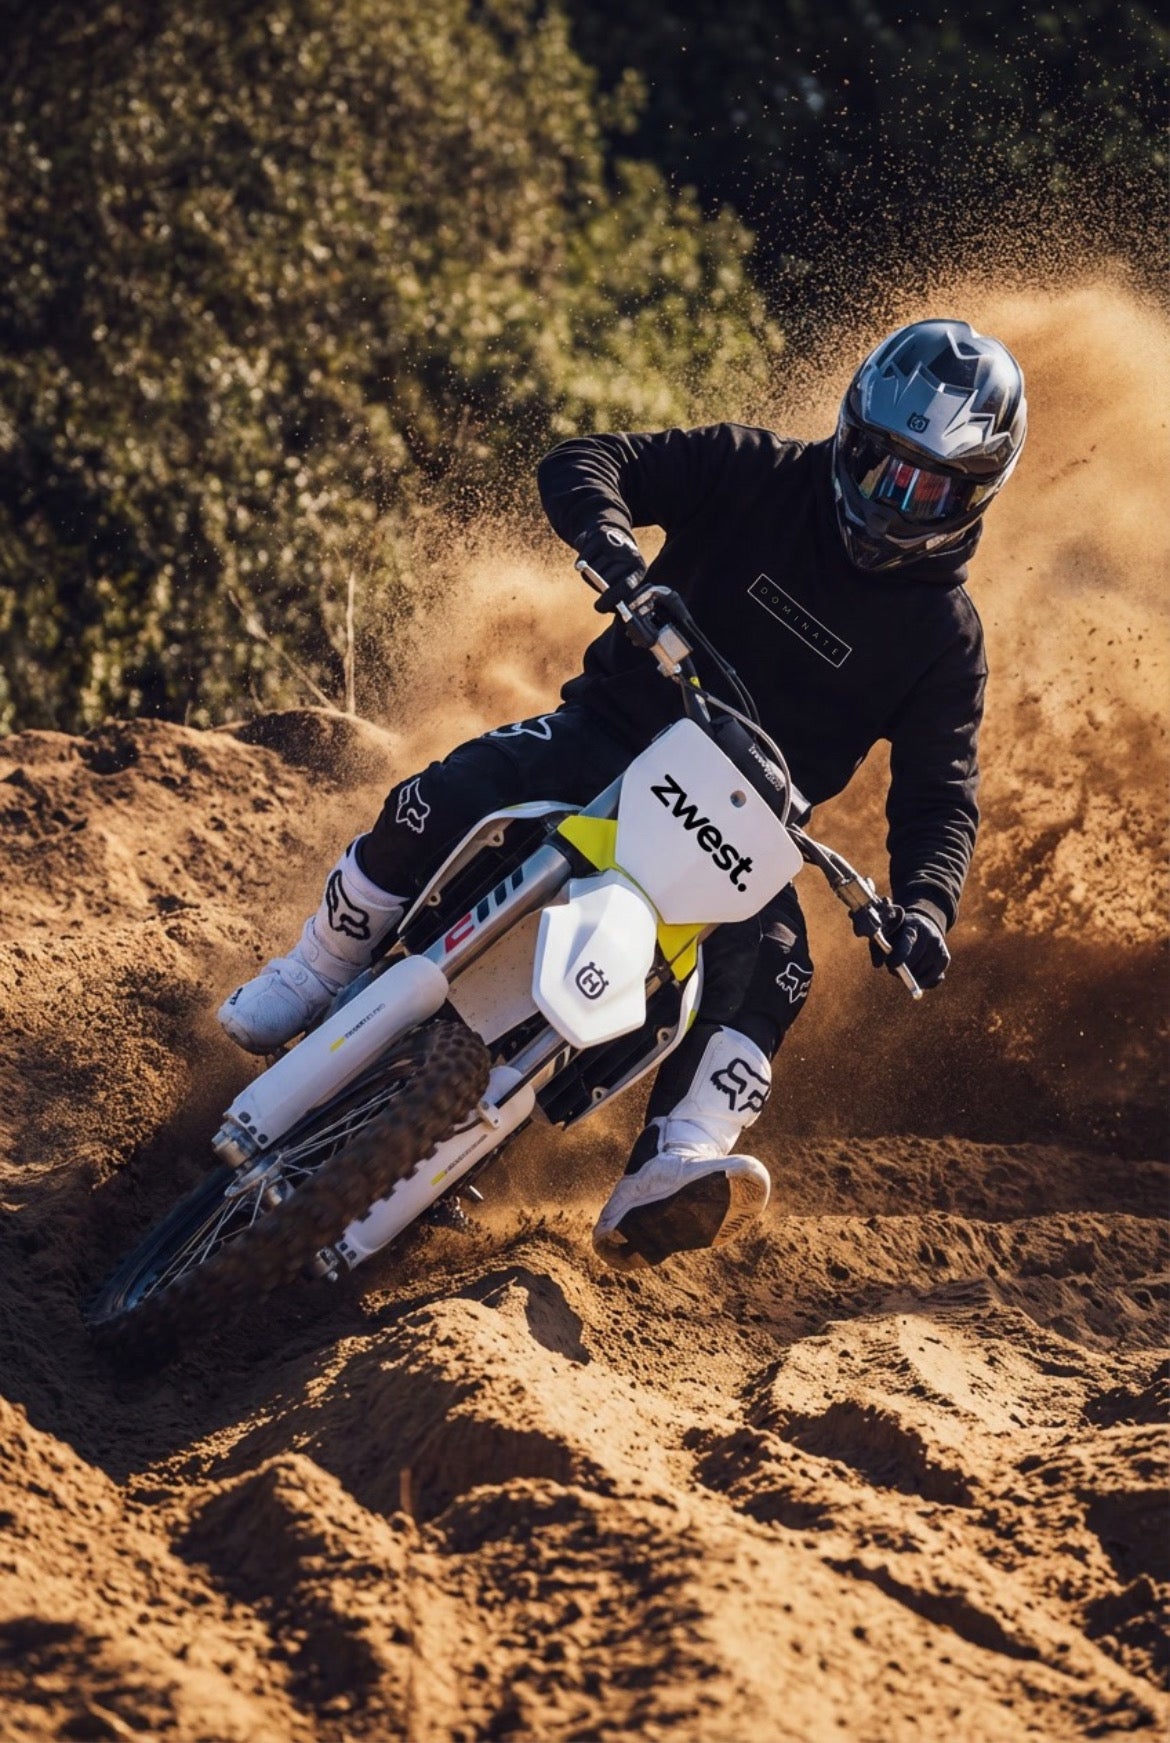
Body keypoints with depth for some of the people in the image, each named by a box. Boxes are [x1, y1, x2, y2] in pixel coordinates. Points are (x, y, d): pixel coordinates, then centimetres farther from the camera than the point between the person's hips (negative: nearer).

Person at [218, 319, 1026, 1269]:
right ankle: (314, 974, 2)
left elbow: (941, 795, -5)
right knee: (437, 804, -23)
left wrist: (924, 907, -27)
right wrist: (608, 538, -35)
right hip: (615, 729, 0)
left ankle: (670, 1178, -42)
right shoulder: (762, 476, -5)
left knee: (769, 967, -30)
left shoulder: (945, 636, -2)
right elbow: (582, 463, -11)